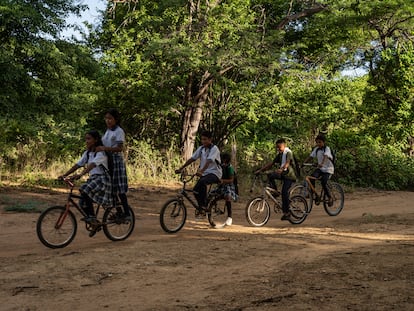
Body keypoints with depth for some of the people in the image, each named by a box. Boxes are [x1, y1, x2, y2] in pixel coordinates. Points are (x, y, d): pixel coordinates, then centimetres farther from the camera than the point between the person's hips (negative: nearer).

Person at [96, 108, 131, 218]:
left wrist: (104, 148, -30)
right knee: (111, 188, 9)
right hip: (107, 161, 8)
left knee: (119, 189, -7)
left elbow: (120, 148, -20)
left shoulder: (119, 131, -9)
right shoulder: (107, 131, 14)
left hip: (116, 161, -8)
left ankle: (127, 212, 0)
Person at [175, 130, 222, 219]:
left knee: (202, 182, -35)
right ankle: (201, 208, 15)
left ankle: (203, 206, -25)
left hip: (214, 173, -7)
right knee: (196, 190, -10)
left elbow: (209, 161, -28)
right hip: (204, 173, 7)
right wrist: (181, 168, -3)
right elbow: (192, 159, 5)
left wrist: (201, 171, -42)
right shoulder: (201, 148, 8)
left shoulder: (214, 149, -13)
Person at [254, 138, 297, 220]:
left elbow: (287, 162, -31)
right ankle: (275, 191, -8)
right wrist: (260, 170, 1)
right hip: (282, 173, 7)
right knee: (270, 175, -18)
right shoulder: (279, 154, 10)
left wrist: (281, 169, -51)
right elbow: (271, 163, 9)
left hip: (289, 175, -7)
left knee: (284, 192, -17)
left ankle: (286, 212, -11)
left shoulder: (288, 152, -13)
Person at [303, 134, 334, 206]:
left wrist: (322, 164, -52)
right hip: (320, 168, 6)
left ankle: (330, 198, -3)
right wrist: (303, 163, -13)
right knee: (311, 178, -22)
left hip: (328, 169, -5)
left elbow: (326, 156, -33)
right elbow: (310, 156, 2)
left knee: (323, 183, -24)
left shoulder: (327, 149, -14)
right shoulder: (316, 149, 5)